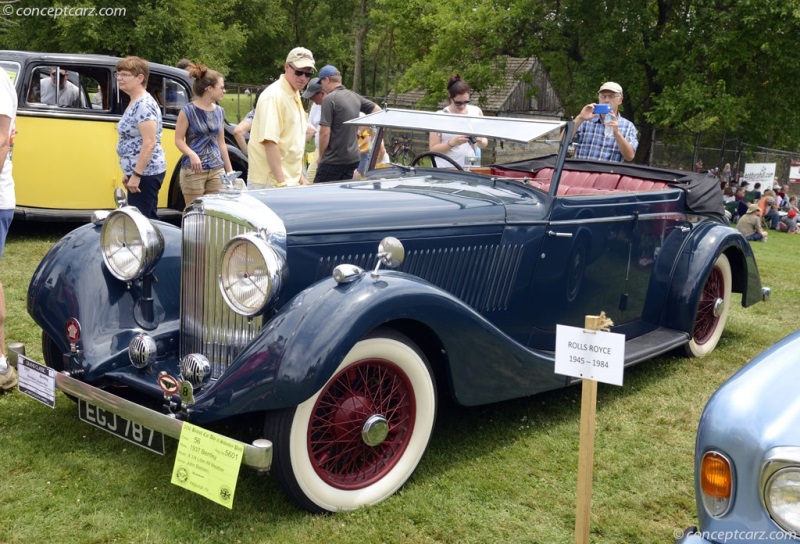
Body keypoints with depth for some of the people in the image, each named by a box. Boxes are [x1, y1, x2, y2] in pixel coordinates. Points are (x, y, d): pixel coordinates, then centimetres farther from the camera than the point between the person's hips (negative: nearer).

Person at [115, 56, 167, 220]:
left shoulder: (144, 105, -16)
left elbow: (149, 144, -23)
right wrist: (129, 173, 20)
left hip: (145, 173, -10)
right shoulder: (135, 103, 14)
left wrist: (136, 175, -23)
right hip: (141, 172, 10)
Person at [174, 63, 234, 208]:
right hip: (193, 170, -5)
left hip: (217, 170, 5)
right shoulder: (188, 111, -5)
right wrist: (192, 154, -25)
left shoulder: (219, 111, 11)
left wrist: (230, 171, 15)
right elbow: (179, 140, -5)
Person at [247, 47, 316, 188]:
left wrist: (299, 177, 20)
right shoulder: (273, 96, -14)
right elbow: (269, 141, -22)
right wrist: (281, 182, -24)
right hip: (270, 182, -9)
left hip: (291, 181, 9)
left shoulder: (295, 96, 15)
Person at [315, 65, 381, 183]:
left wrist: (320, 157, -5)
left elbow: (325, 132, -17)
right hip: (353, 158, 7)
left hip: (333, 160, -7)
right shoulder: (355, 97, 8)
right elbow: (377, 110, 18)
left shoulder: (329, 99, -14)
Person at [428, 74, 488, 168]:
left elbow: (484, 144, 12)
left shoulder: (476, 112, 7)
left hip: (470, 167, 2)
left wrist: (480, 141, -10)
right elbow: (432, 149, -5)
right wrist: (452, 143, -19)